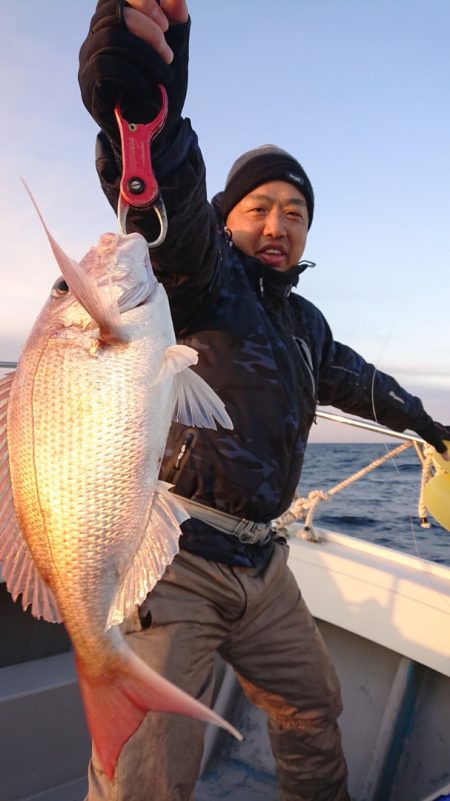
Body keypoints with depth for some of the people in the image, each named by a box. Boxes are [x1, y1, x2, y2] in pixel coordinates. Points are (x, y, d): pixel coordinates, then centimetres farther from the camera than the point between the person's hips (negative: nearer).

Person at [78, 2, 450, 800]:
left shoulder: (305, 322, 16)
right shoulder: (201, 272, -6)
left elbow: (353, 378, 35)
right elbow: (170, 204, -29)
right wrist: (146, 113, -50)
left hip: (258, 564, 8)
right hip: (170, 555, -7)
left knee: (313, 705, 23)